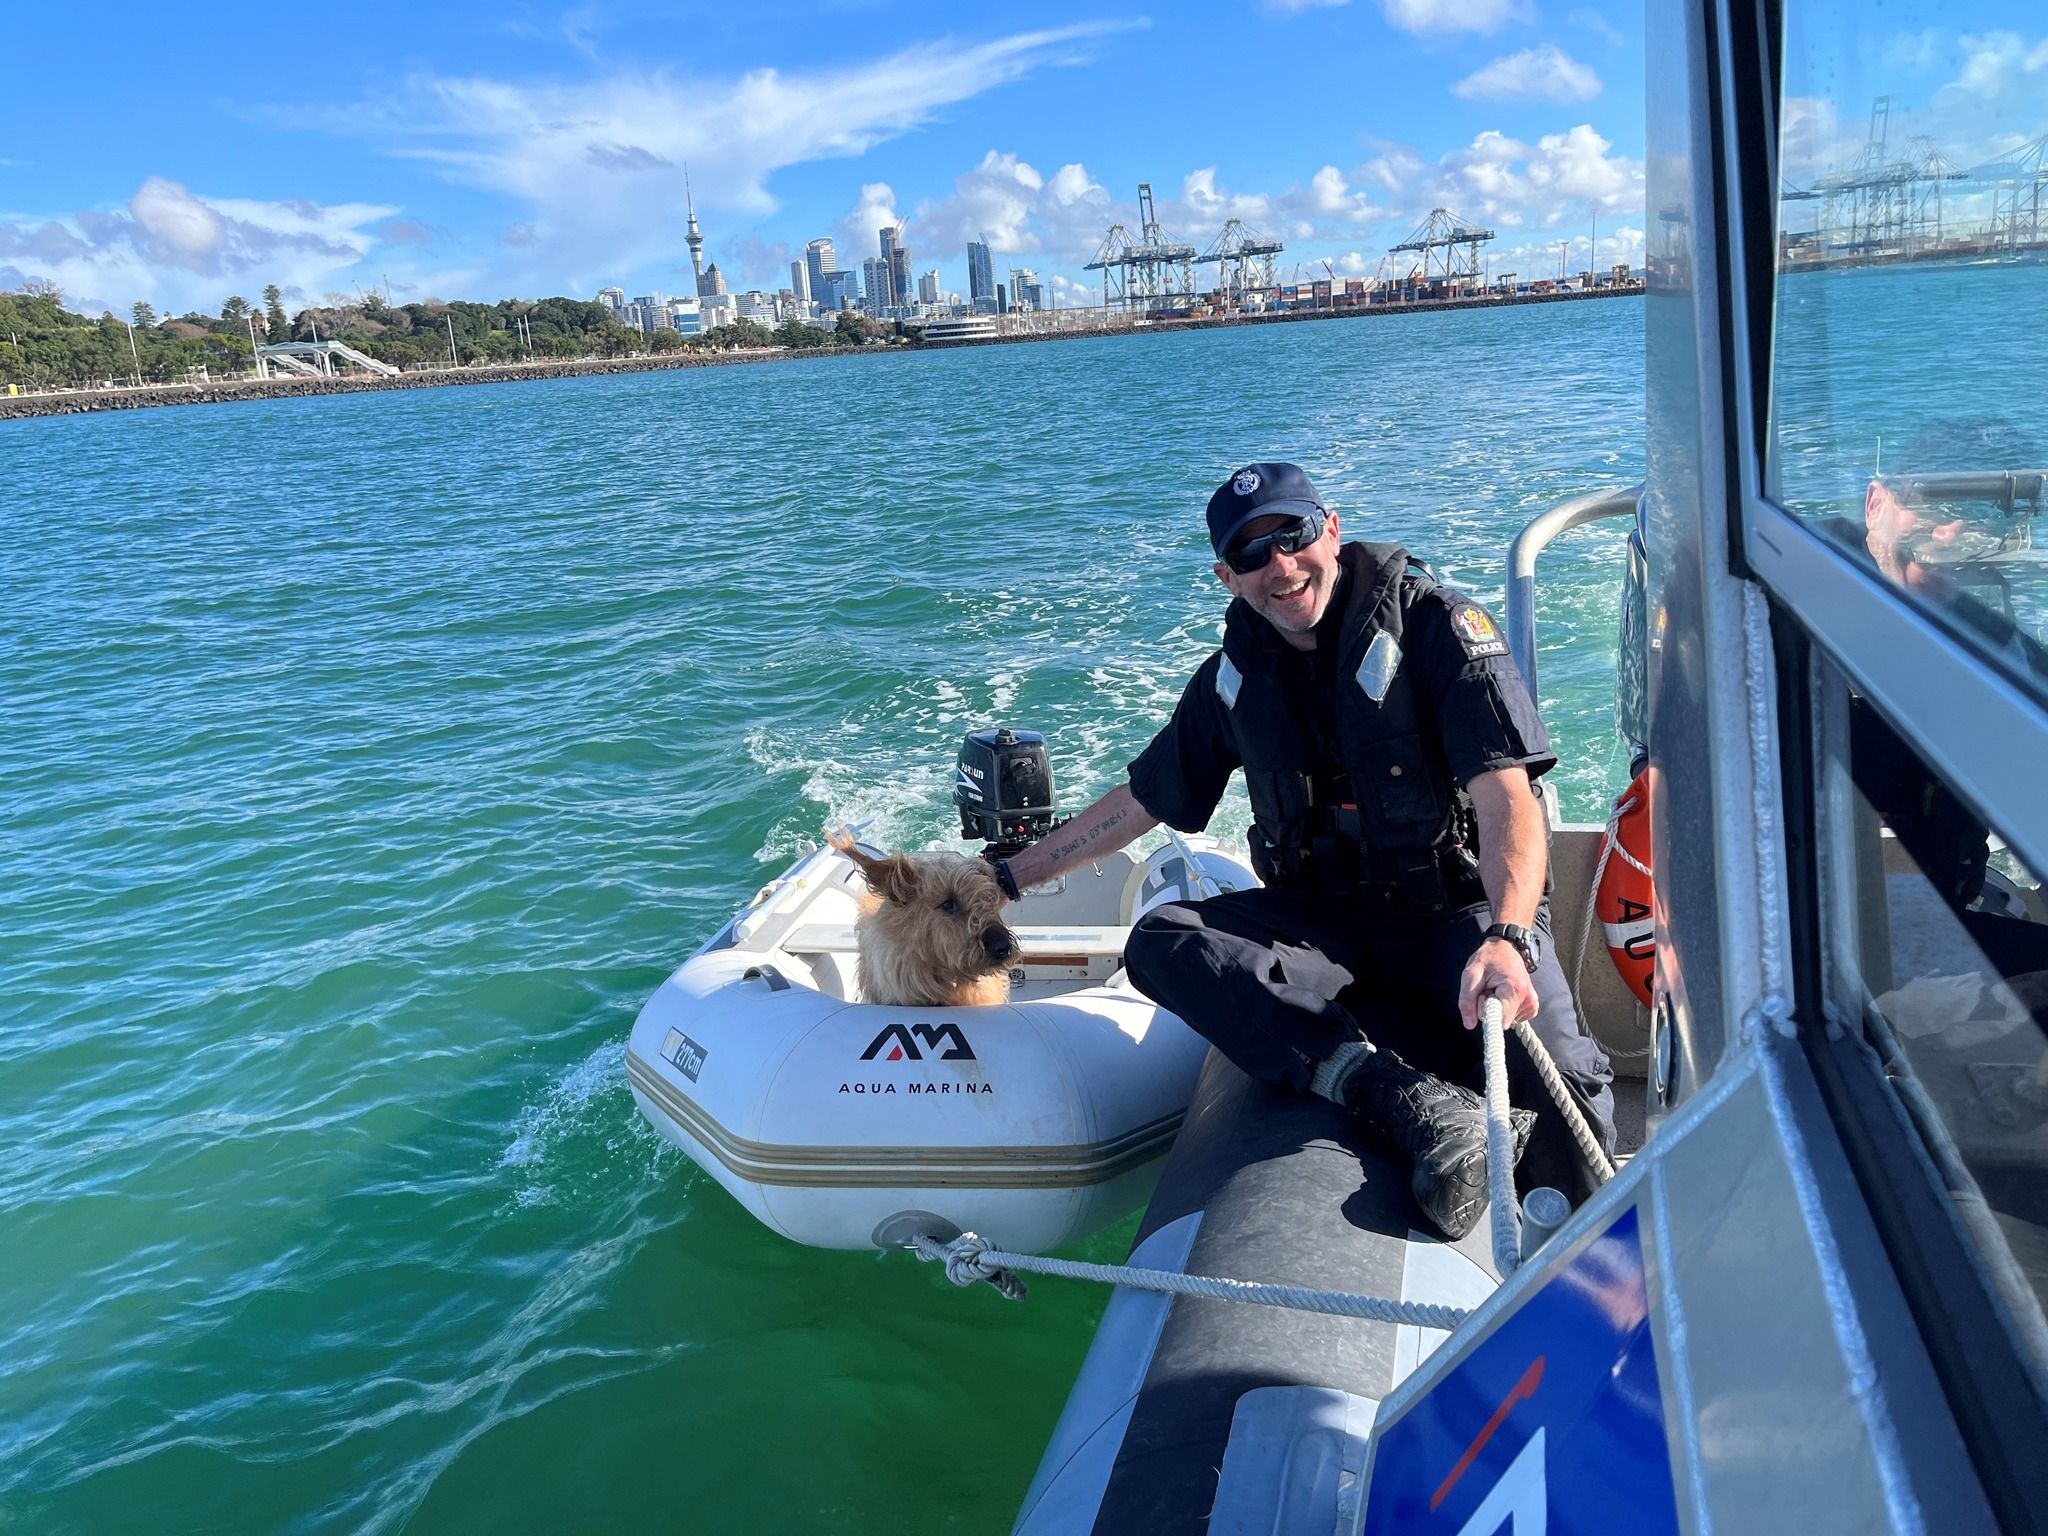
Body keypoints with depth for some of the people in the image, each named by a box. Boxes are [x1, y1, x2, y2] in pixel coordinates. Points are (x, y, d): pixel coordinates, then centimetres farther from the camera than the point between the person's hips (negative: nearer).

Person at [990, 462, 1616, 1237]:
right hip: (1324, 920, 4)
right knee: (1159, 942, -25)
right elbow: (1139, 802, 17)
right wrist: (1006, 877, 18)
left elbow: (1507, 799, -20)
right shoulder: (1235, 678, 7)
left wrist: (1506, 938, -38)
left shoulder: (1437, 625, -8)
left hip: (1461, 911, -3)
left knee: (1562, 1090, -31)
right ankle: (1410, 1099, -38)